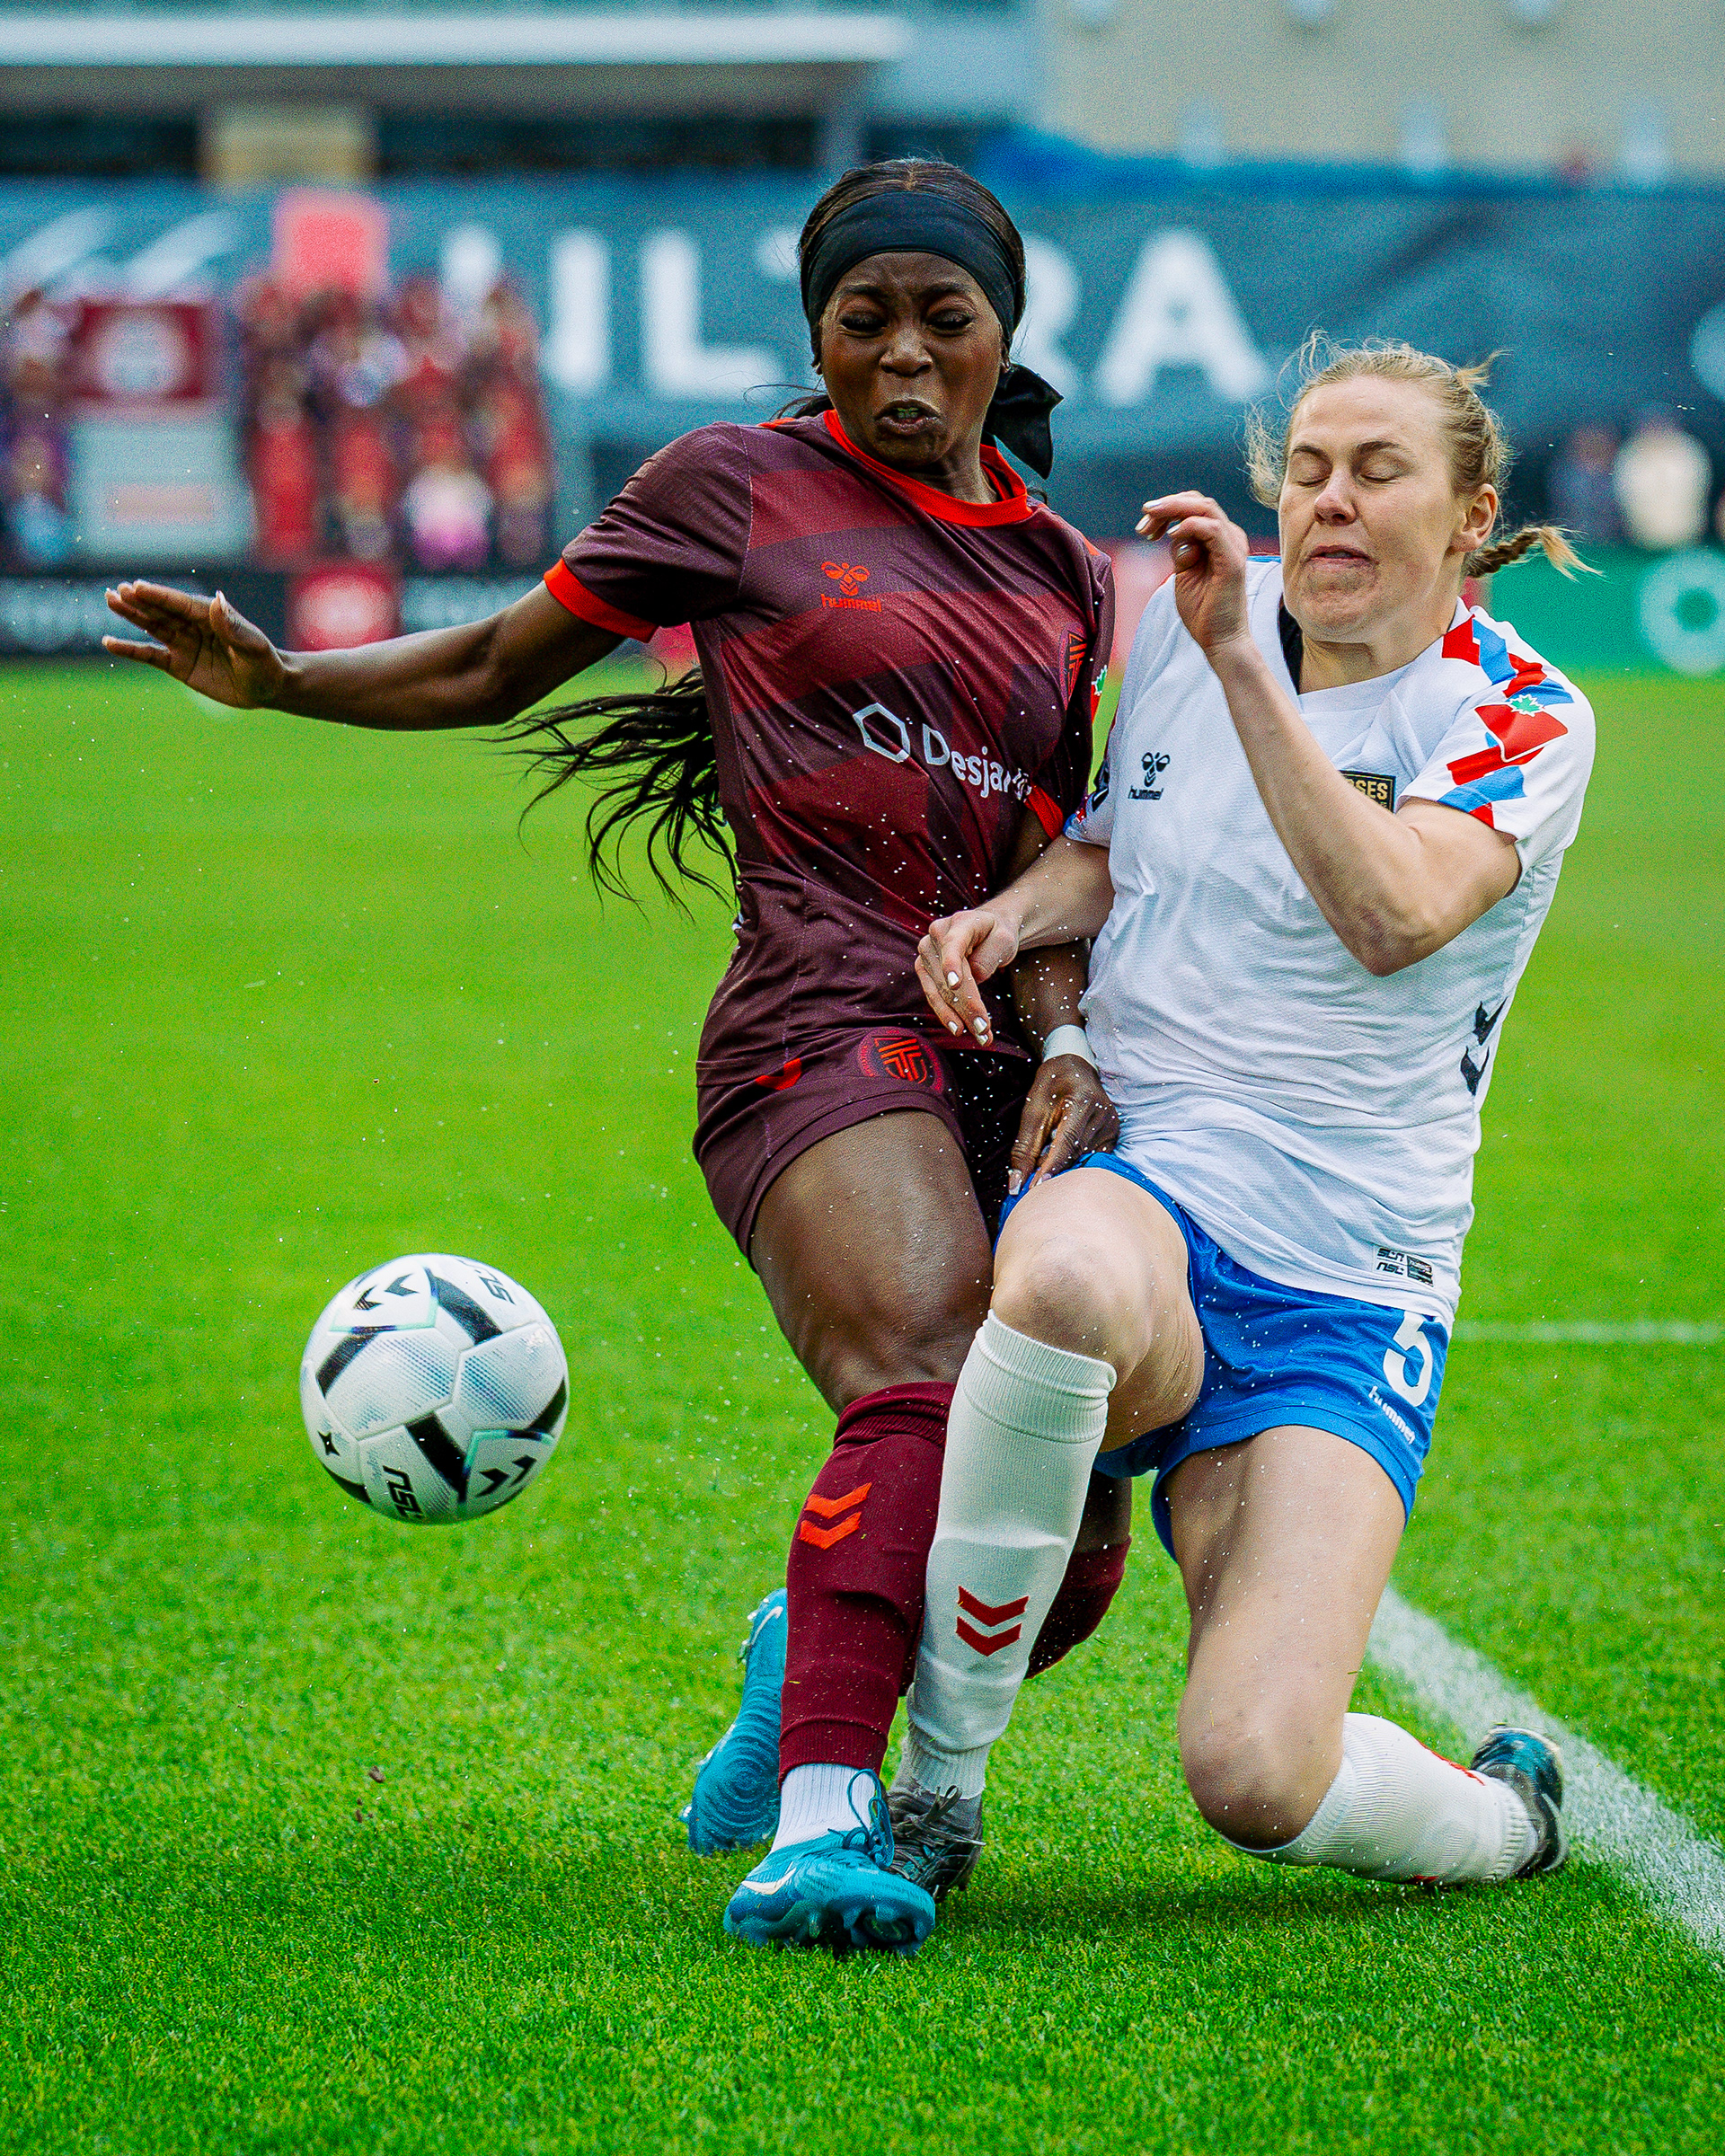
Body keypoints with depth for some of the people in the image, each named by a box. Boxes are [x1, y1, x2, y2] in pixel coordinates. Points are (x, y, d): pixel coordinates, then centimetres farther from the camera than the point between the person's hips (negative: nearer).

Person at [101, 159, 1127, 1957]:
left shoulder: (1063, 573, 20)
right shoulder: (738, 488, 9)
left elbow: (1044, 848, 17)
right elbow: (495, 668, 17)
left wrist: (1069, 1041, 0)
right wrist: (279, 676, 3)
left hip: (1016, 1054, 5)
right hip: (823, 1019, -5)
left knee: (1061, 1551, -1)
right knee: (925, 1383, -33)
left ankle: (804, 1676, 29)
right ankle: (820, 1823, -43)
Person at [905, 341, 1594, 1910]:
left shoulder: (1521, 718, -4)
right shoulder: (1191, 620, 9)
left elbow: (1395, 917, -24)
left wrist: (1240, 661, -28)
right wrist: (1016, 911, 3)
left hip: (1348, 1290, -2)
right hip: (1133, 1196, 2)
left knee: (1258, 1777, -20)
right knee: (1068, 1276, -41)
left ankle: (1496, 1814, 18)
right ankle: (934, 1775, -23)